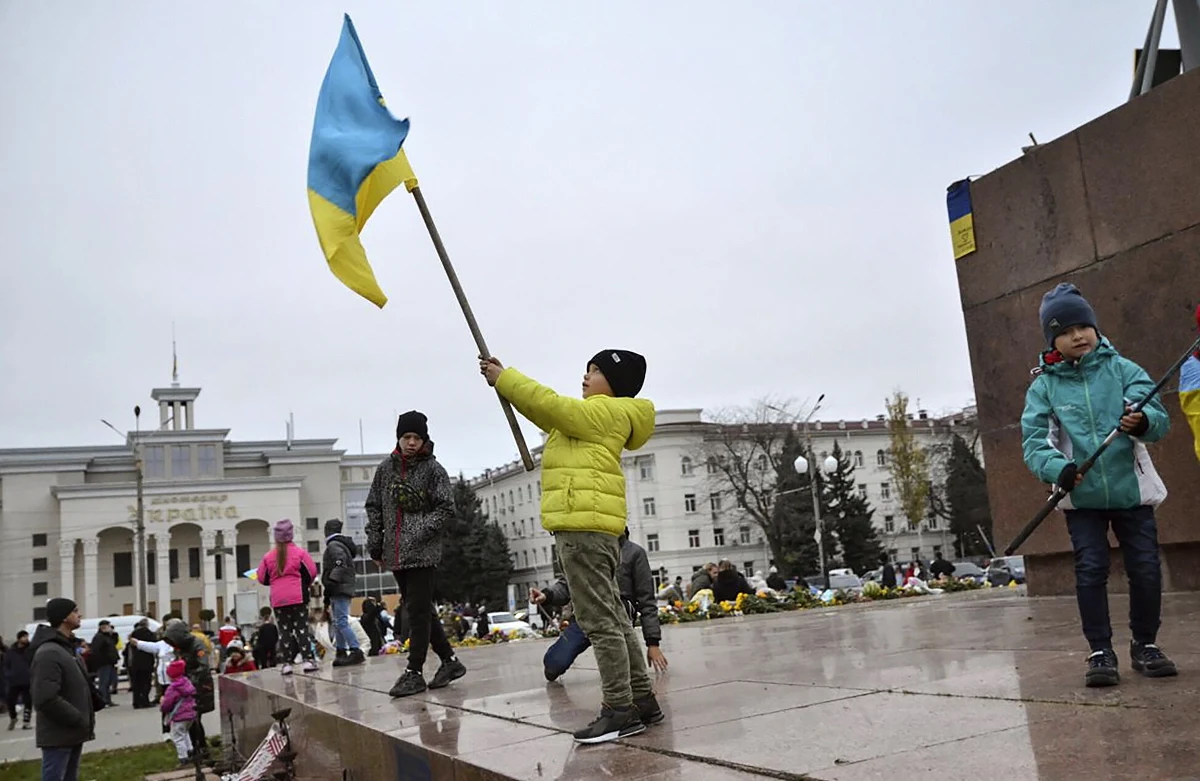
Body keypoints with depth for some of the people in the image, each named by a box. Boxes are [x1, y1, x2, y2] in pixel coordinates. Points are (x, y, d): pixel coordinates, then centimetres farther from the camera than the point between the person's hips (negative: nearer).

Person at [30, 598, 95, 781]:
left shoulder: (67, 647, 15)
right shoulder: (49, 653, -19)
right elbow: (46, 700, -26)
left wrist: (84, 718, 8)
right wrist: (80, 719, -19)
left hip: (72, 732, 10)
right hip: (58, 735, -10)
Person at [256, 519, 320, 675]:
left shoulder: (268, 556, 3)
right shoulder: (299, 552, -4)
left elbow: (262, 578, 6)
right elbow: (312, 572, -3)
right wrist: (306, 584, 16)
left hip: (278, 599, 2)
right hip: (298, 597, -2)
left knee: (284, 630, 7)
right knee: (302, 628, 2)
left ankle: (286, 663, 4)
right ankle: (308, 659, -5)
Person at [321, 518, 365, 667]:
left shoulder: (334, 545, -9)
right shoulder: (342, 544, 20)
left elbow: (341, 564, -24)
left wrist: (331, 582, -26)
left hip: (339, 589, -10)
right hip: (343, 589, 10)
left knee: (342, 622, -14)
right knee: (338, 623, 14)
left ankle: (356, 652, -19)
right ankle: (341, 653, 18)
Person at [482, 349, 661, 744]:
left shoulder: (607, 411, -7)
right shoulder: (593, 416, 23)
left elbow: (550, 404, -14)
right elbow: (544, 413, 24)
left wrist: (504, 378, -5)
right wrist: (504, 381, 15)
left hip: (584, 525, -11)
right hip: (588, 526, 11)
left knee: (599, 621, -9)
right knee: (612, 618, 12)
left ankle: (620, 710, -6)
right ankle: (642, 699, 18)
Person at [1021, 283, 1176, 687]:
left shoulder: (1122, 369, -1)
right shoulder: (1044, 386, -1)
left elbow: (1159, 418, -8)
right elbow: (1034, 440, -8)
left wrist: (1143, 421, -33)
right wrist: (1057, 468, -27)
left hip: (1131, 488, 1)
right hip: (1082, 495, 0)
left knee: (1146, 568, 4)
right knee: (1090, 571, -2)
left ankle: (1145, 644, 24)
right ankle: (1100, 652, 11)